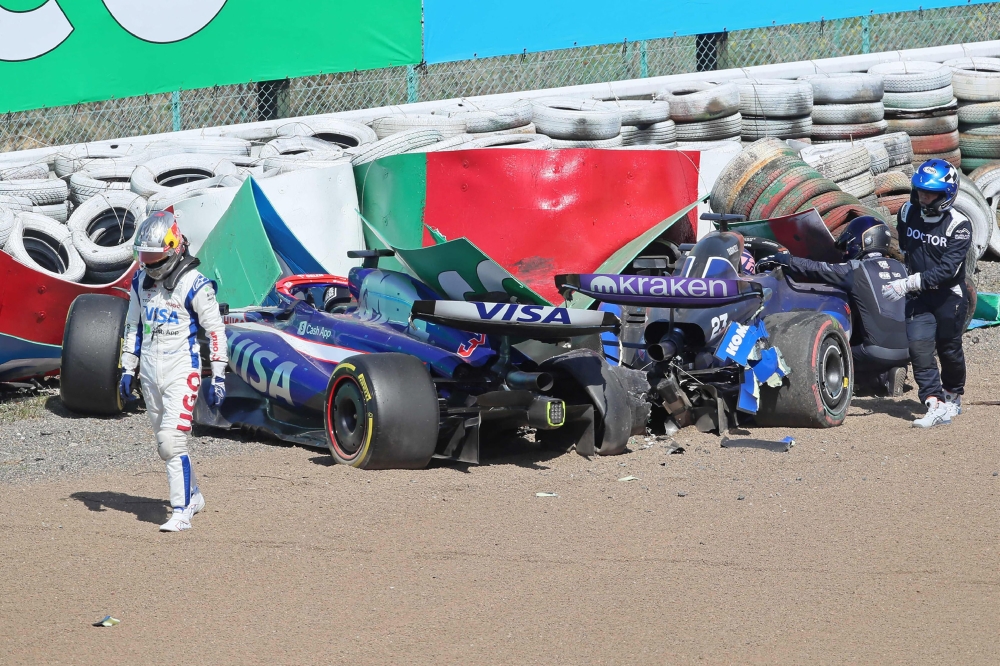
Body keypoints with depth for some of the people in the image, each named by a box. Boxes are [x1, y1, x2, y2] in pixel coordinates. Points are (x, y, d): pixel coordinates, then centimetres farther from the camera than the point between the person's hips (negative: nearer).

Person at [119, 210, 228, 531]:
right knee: (165, 443, 14)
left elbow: (216, 330, -9)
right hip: (150, 370, 7)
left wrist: (218, 378, -10)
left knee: (172, 441, -16)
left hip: (182, 369, -7)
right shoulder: (141, 281, 8)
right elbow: (133, 327, 18)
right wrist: (127, 370, 15)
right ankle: (192, 496, 32)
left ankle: (181, 511, -13)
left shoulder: (194, 284, -13)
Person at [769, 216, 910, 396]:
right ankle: (893, 372, 4)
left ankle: (886, 376, 1)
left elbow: (817, 270, 0)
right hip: (908, 349, 5)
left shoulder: (857, 269, -4)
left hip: (880, 351, -5)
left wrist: (785, 260, 15)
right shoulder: (898, 267, 12)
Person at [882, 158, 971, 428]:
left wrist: (908, 284, -32)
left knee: (949, 350, 9)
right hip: (919, 296, 3)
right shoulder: (907, 213, -3)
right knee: (919, 348, -13)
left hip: (949, 295, -3)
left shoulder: (958, 225, -18)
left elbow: (947, 269, -25)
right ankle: (936, 406, -17)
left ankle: (953, 396, 35)